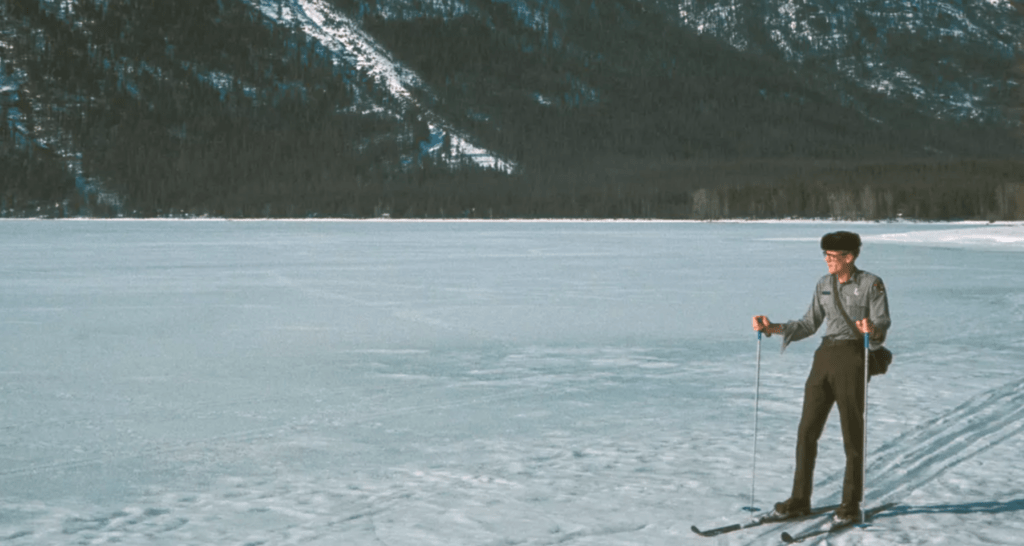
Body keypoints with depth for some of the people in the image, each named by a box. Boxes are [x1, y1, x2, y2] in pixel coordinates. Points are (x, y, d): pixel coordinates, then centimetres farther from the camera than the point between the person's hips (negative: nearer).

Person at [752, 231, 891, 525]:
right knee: (807, 430, 2)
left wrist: (873, 330, -34)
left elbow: (882, 323, -11)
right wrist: (774, 328, 6)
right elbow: (810, 324, 16)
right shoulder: (824, 285, 13)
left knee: (852, 432, -1)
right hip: (825, 357, 5)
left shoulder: (871, 284, -3)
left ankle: (851, 503, 10)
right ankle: (800, 500, 10)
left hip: (853, 357, -5)